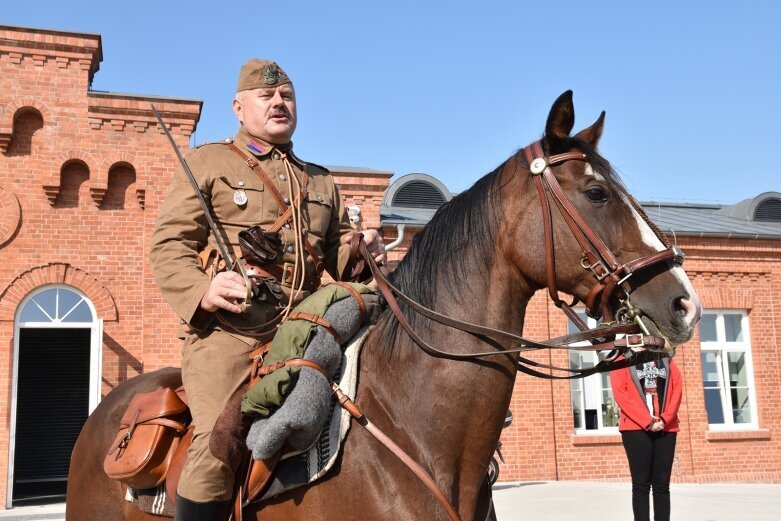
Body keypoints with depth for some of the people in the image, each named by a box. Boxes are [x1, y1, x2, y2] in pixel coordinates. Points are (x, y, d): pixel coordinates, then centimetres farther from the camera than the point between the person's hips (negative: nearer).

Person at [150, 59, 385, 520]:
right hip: (227, 327, -5)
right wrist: (202, 290, -17)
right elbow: (169, 245, 4)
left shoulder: (322, 181, 28)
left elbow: (338, 254, 27)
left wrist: (362, 250, 2)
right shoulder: (208, 162, 14)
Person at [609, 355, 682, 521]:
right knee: (641, 484, -4)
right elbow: (620, 393, -6)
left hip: (666, 428, 3)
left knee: (662, 484, 4)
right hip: (636, 427, -3)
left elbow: (677, 388, 5)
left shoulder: (666, 359, 15)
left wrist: (665, 419, -9)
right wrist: (647, 422, -12)